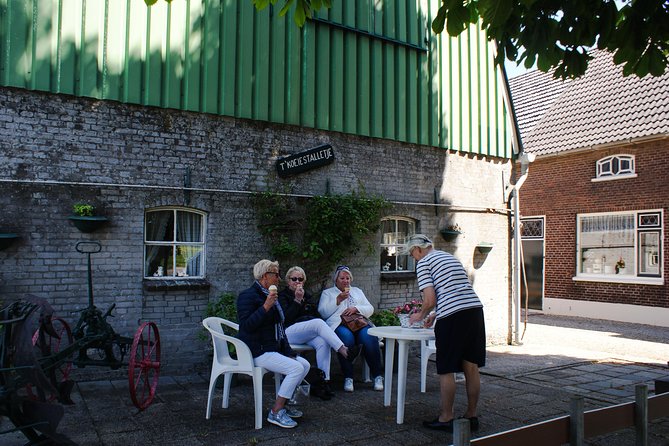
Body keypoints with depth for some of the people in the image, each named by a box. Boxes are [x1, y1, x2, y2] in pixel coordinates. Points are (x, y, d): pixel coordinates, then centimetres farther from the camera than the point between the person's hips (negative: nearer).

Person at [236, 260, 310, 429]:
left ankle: (282, 404, 10)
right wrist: (266, 306, -29)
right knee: (296, 368, -21)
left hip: (274, 348, 10)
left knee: (305, 365, 2)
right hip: (258, 352, -10)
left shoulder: (269, 294, 17)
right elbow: (247, 325, -24)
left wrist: (288, 352, 12)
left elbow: (279, 326, 22)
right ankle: (275, 412, -12)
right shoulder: (248, 296, -12)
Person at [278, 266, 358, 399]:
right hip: (290, 332, -5)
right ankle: (343, 350, -45)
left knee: (323, 343, -31)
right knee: (318, 323, -33)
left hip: (310, 332, 5)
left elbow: (317, 315, 21)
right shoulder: (283, 296, 9)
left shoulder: (307, 296, 26)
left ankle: (325, 381, -40)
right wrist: (297, 300, -11)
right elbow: (286, 318, -7)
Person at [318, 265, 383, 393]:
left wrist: (356, 308, -2)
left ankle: (377, 376, -25)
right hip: (339, 324, -2)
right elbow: (323, 312, 3)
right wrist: (338, 300, -5)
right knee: (346, 337, -37)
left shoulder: (357, 291, 28)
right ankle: (348, 378, -31)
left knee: (369, 336, -31)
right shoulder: (327, 293, 20)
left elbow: (370, 309, 17)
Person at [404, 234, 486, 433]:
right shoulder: (450, 257, 25)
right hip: (475, 309, 8)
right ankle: (471, 416, 23)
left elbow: (430, 300, -7)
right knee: (471, 367, 13)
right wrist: (435, 315, 30)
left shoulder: (424, 263, 2)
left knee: (446, 371, 4)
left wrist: (421, 315, 12)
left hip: (452, 317, -8)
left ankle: (446, 418, 13)